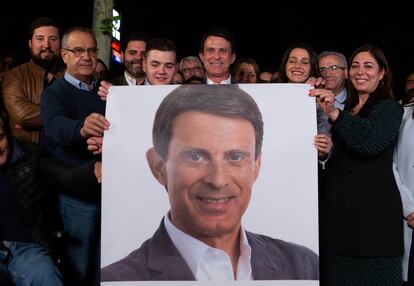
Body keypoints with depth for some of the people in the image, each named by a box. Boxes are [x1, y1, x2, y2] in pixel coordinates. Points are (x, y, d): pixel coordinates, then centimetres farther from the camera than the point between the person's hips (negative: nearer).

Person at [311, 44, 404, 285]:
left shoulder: (390, 108, -3)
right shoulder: (348, 109, 17)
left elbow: (371, 142, -25)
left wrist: (334, 113, -35)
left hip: (374, 212, -6)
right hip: (340, 210, 7)